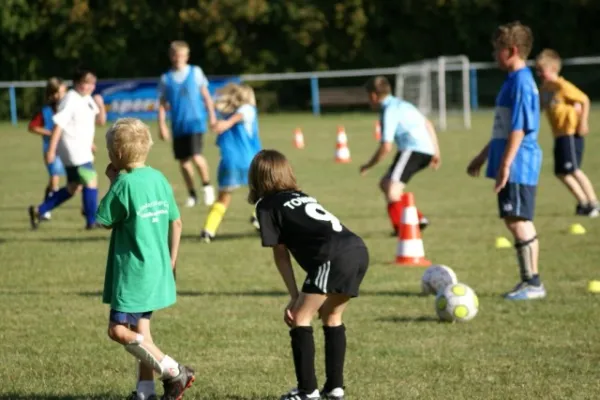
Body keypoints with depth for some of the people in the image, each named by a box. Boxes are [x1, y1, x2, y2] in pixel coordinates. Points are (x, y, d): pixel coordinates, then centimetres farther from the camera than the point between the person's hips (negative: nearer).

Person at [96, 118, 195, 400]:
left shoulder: (124, 183, -16)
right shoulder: (159, 179, 6)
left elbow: (104, 220, -7)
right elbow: (176, 222, 11)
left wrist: (112, 182, 0)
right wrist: (171, 260, 20)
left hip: (132, 269, -8)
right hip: (157, 269, 9)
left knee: (119, 330, -7)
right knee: (140, 328, 16)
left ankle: (174, 372, -10)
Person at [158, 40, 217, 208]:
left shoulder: (195, 72, 2)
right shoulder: (166, 78, 4)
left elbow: (205, 95, 8)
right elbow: (163, 104, 7)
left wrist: (212, 115, 6)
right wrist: (162, 125, 0)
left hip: (195, 123, -3)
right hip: (178, 125, 3)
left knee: (196, 157, -18)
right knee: (183, 161, 6)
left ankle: (207, 186, 4)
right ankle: (192, 195, 21)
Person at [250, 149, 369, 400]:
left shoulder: (267, 205, 12)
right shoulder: (301, 197, 32)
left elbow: (281, 255, 9)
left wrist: (295, 296, 13)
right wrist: (300, 298, 27)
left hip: (334, 257, -8)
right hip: (358, 250, 8)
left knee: (300, 318, 4)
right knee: (331, 316, 23)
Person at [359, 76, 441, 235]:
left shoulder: (389, 112, -8)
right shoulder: (401, 104, 21)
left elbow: (386, 147, -13)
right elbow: (428, 125, 24)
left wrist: (368, 165, 0)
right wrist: (436, 151, 26)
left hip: (414, 149, -9)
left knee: (392, 186, -18)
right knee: (385, 183, 15)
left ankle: (401, 227, -28)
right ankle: (417, 218, 13)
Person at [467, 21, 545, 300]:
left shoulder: (521, 82, -15)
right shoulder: (514, 80, 16)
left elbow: (518, 129, -21)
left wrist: (505, 164, -23)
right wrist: (483, 156, 31)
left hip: (518, 164, -10)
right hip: (514, 165, 10)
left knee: (519, 221, -7)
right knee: (515, 221, 11)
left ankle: (533, 283, -4)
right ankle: (529, 281, 15)